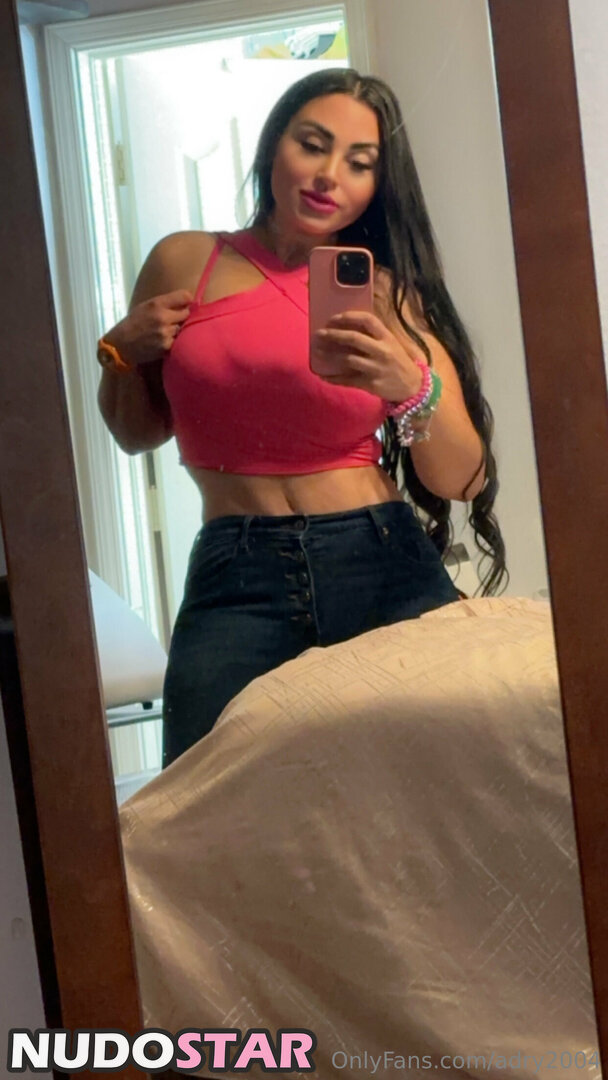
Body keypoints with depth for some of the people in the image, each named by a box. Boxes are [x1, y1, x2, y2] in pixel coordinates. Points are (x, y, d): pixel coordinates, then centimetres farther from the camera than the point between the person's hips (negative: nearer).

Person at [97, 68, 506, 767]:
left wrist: (412, 389, -20)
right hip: (238, 580, 0)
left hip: (386, 566, 1)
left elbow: (464, 481, -1)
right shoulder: (184, 263, 9)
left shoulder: (390, 292, 8)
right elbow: (137, 433, 23)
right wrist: (121, 351, 3)